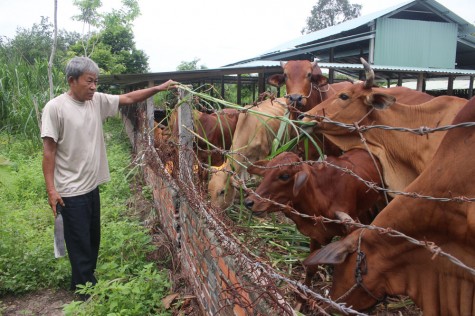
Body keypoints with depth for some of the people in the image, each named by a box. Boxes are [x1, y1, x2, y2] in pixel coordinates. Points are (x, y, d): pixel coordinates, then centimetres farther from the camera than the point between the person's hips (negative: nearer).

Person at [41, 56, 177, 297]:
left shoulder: (97, 101, 2)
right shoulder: (55, 108, -15)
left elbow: (129, 98, 8)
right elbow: (49, 150, -14)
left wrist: (158, 88, -1)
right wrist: (51, 189, -17)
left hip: (92, 186, 7)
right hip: (71, 191, -7)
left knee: (93, 240, 19)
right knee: (80, 244, 5)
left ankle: (85, 284, 38)